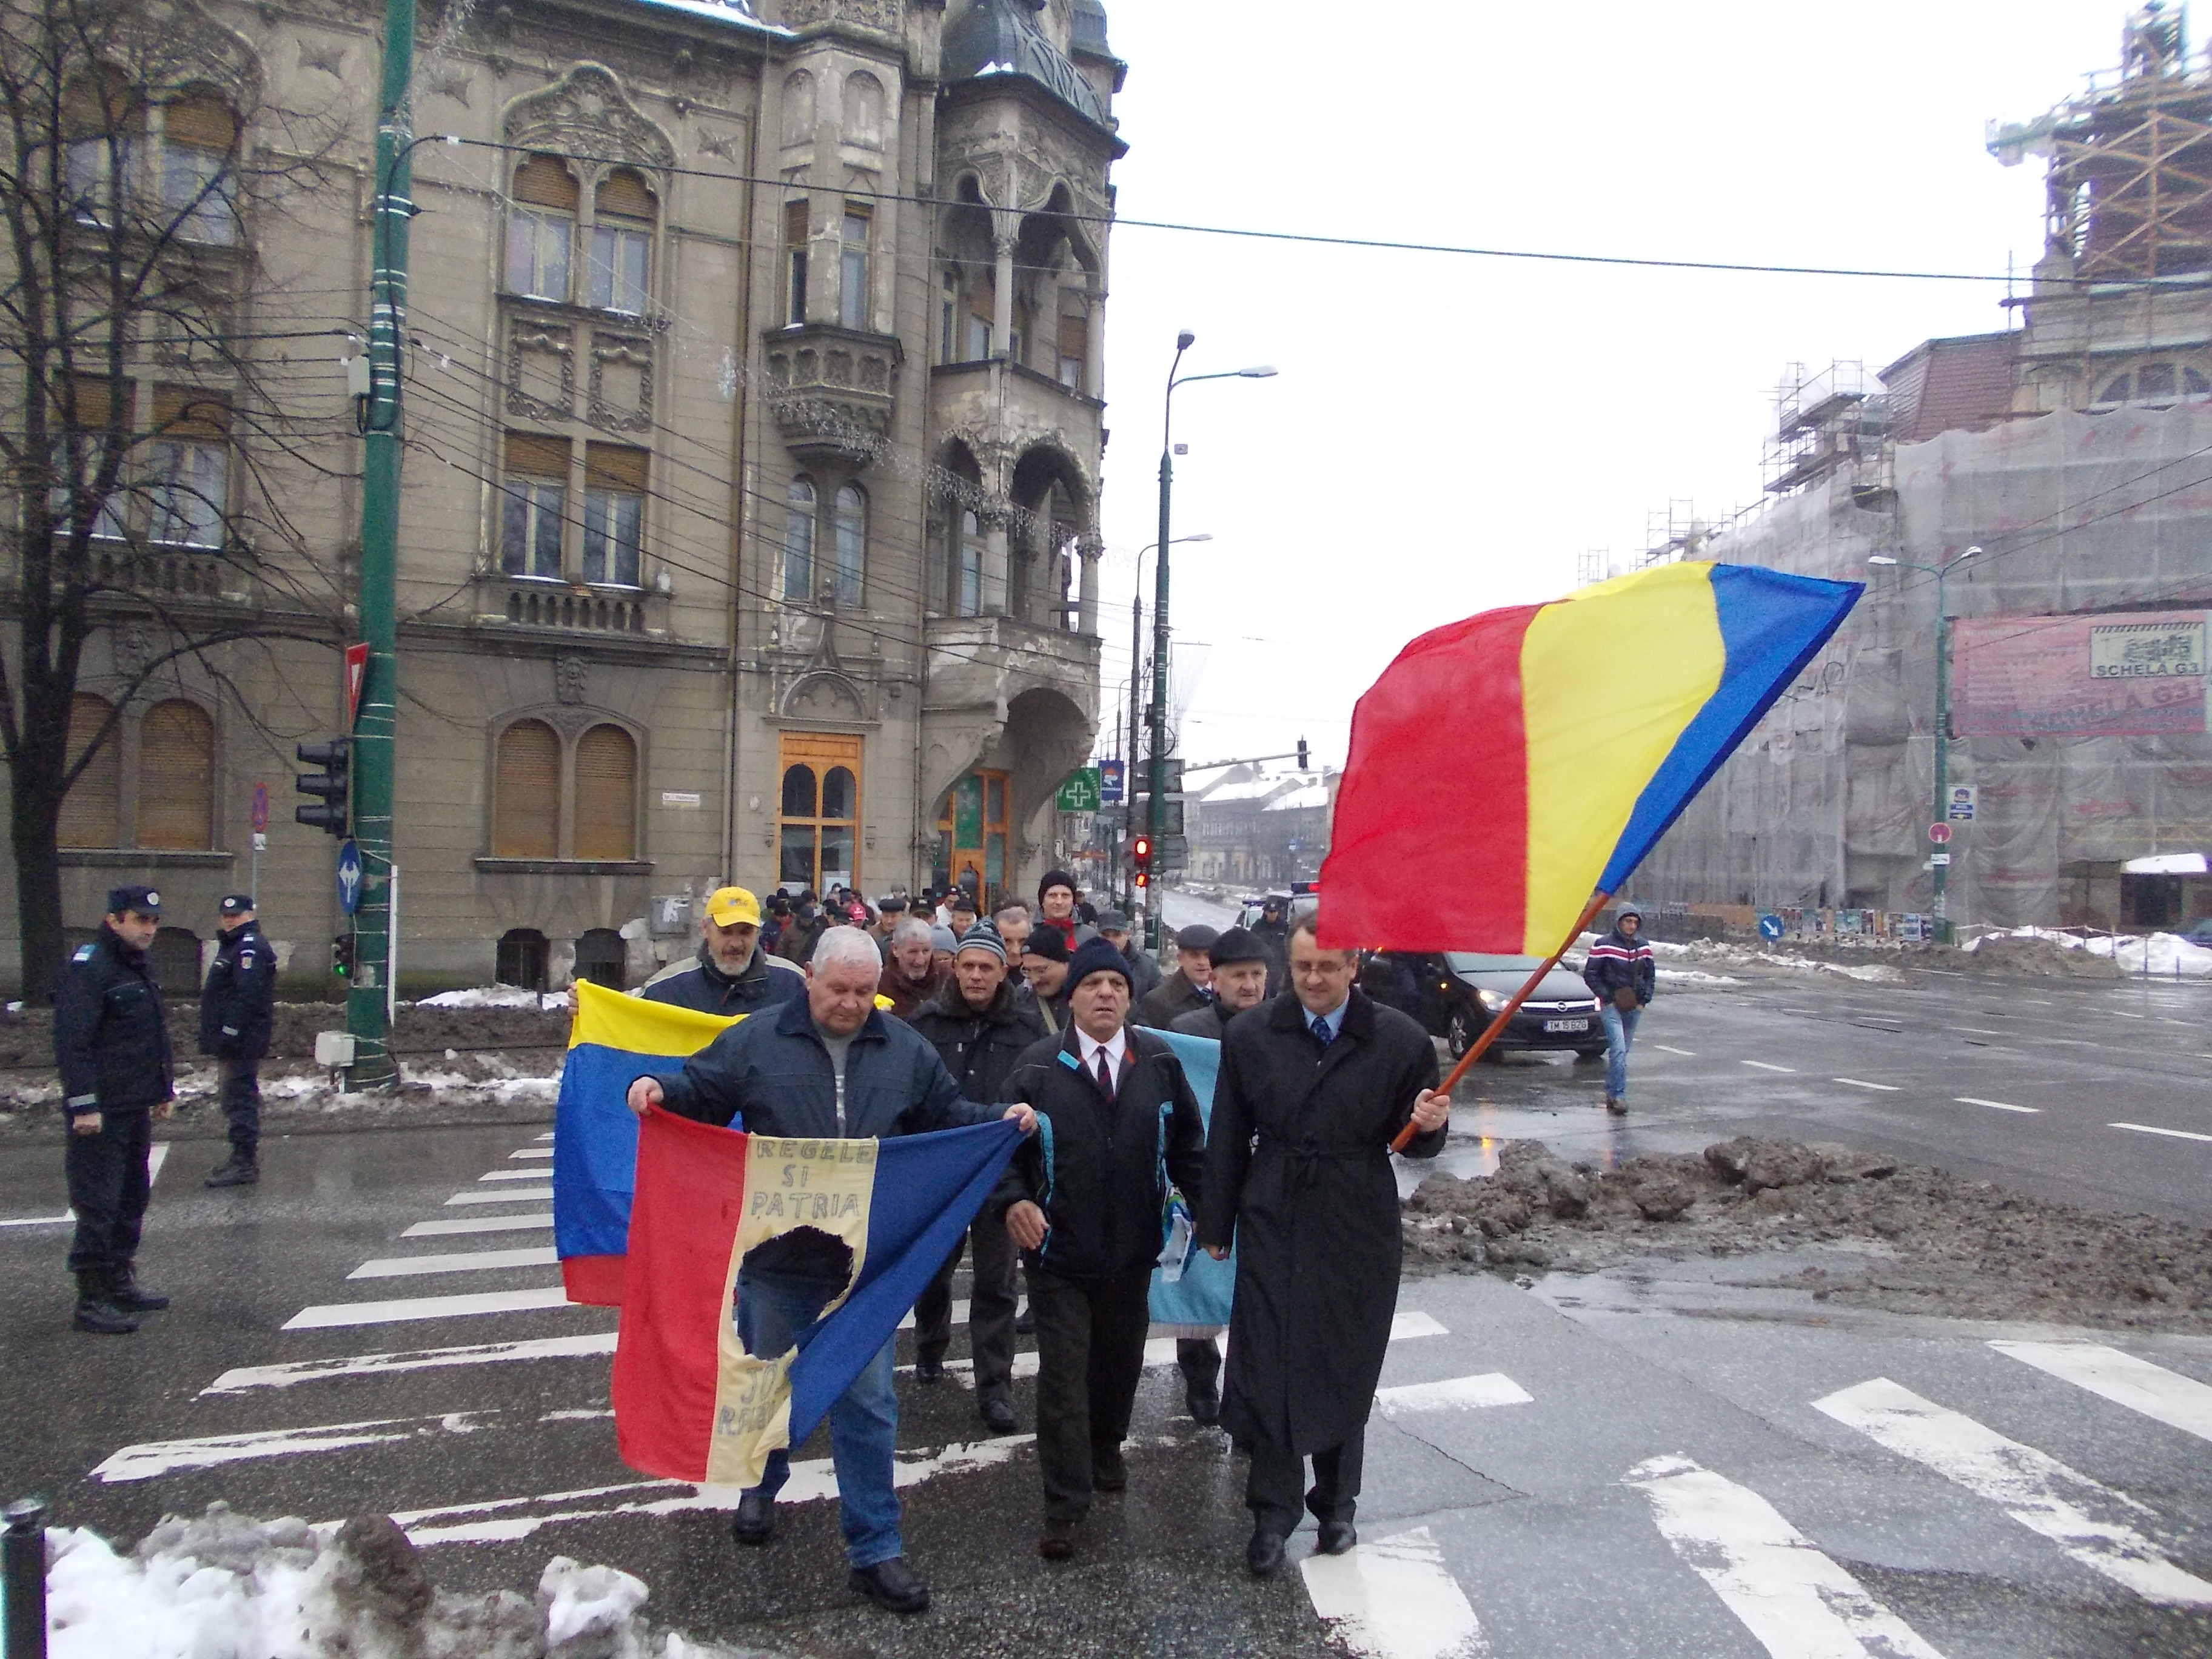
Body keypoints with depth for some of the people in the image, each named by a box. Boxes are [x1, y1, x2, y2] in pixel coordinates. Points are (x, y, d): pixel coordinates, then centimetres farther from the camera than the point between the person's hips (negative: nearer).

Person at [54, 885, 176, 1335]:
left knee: (131, 1200, 16)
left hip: (135, 1108, 10)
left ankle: (121, 1283, 27)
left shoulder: (140, 966, 15)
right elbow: (71, 1042, -20)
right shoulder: (88, 968, -15)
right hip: (100, 1112, -10)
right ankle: (92, 1301, 1)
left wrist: (163, 1090, 23)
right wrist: (84, 1105, -24)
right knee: (98, 1205, -5)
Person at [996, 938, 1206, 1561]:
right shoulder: (1038, 1067, -6)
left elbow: (1187, 1144, 7)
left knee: (1120, 1363, 20)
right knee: (1063, 1377, 0)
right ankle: (1065, 1508, 10)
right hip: (1059, 1252, -3)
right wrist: (1014, 1200, -19)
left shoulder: (1160, 1063, 0)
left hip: (1133, 1252, 3)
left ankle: (1106, 1452, 46)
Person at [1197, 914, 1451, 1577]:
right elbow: (1228, 1140, 5)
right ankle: (1273, 1513, 19)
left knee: (1347, 1371, 12)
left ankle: (1336, 1503, 33)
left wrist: (1428, 1125, -21)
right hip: (1272, 1224, 1)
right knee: (1267, 1368, 3)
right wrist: (1215, 1225, 8)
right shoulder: (1250, 1036, -2)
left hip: (1358, 1230, -1)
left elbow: (1414, 1142, 3)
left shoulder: (1400, 1041, -7)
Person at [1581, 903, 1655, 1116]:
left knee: (1622, 1051, 11)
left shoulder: (1643, 946, 7)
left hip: (1634, 1007, 5)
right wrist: (1607, 999, -10)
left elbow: (1650, 975, 17)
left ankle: (1612, 1094, 20)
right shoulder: (1605, 945, -9)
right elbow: (1590, 974, -6)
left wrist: (1644, 1000, 6)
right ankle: (1619, 1096, -17)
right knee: (1618, 1049, -16)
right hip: (1611, 1006, -5)